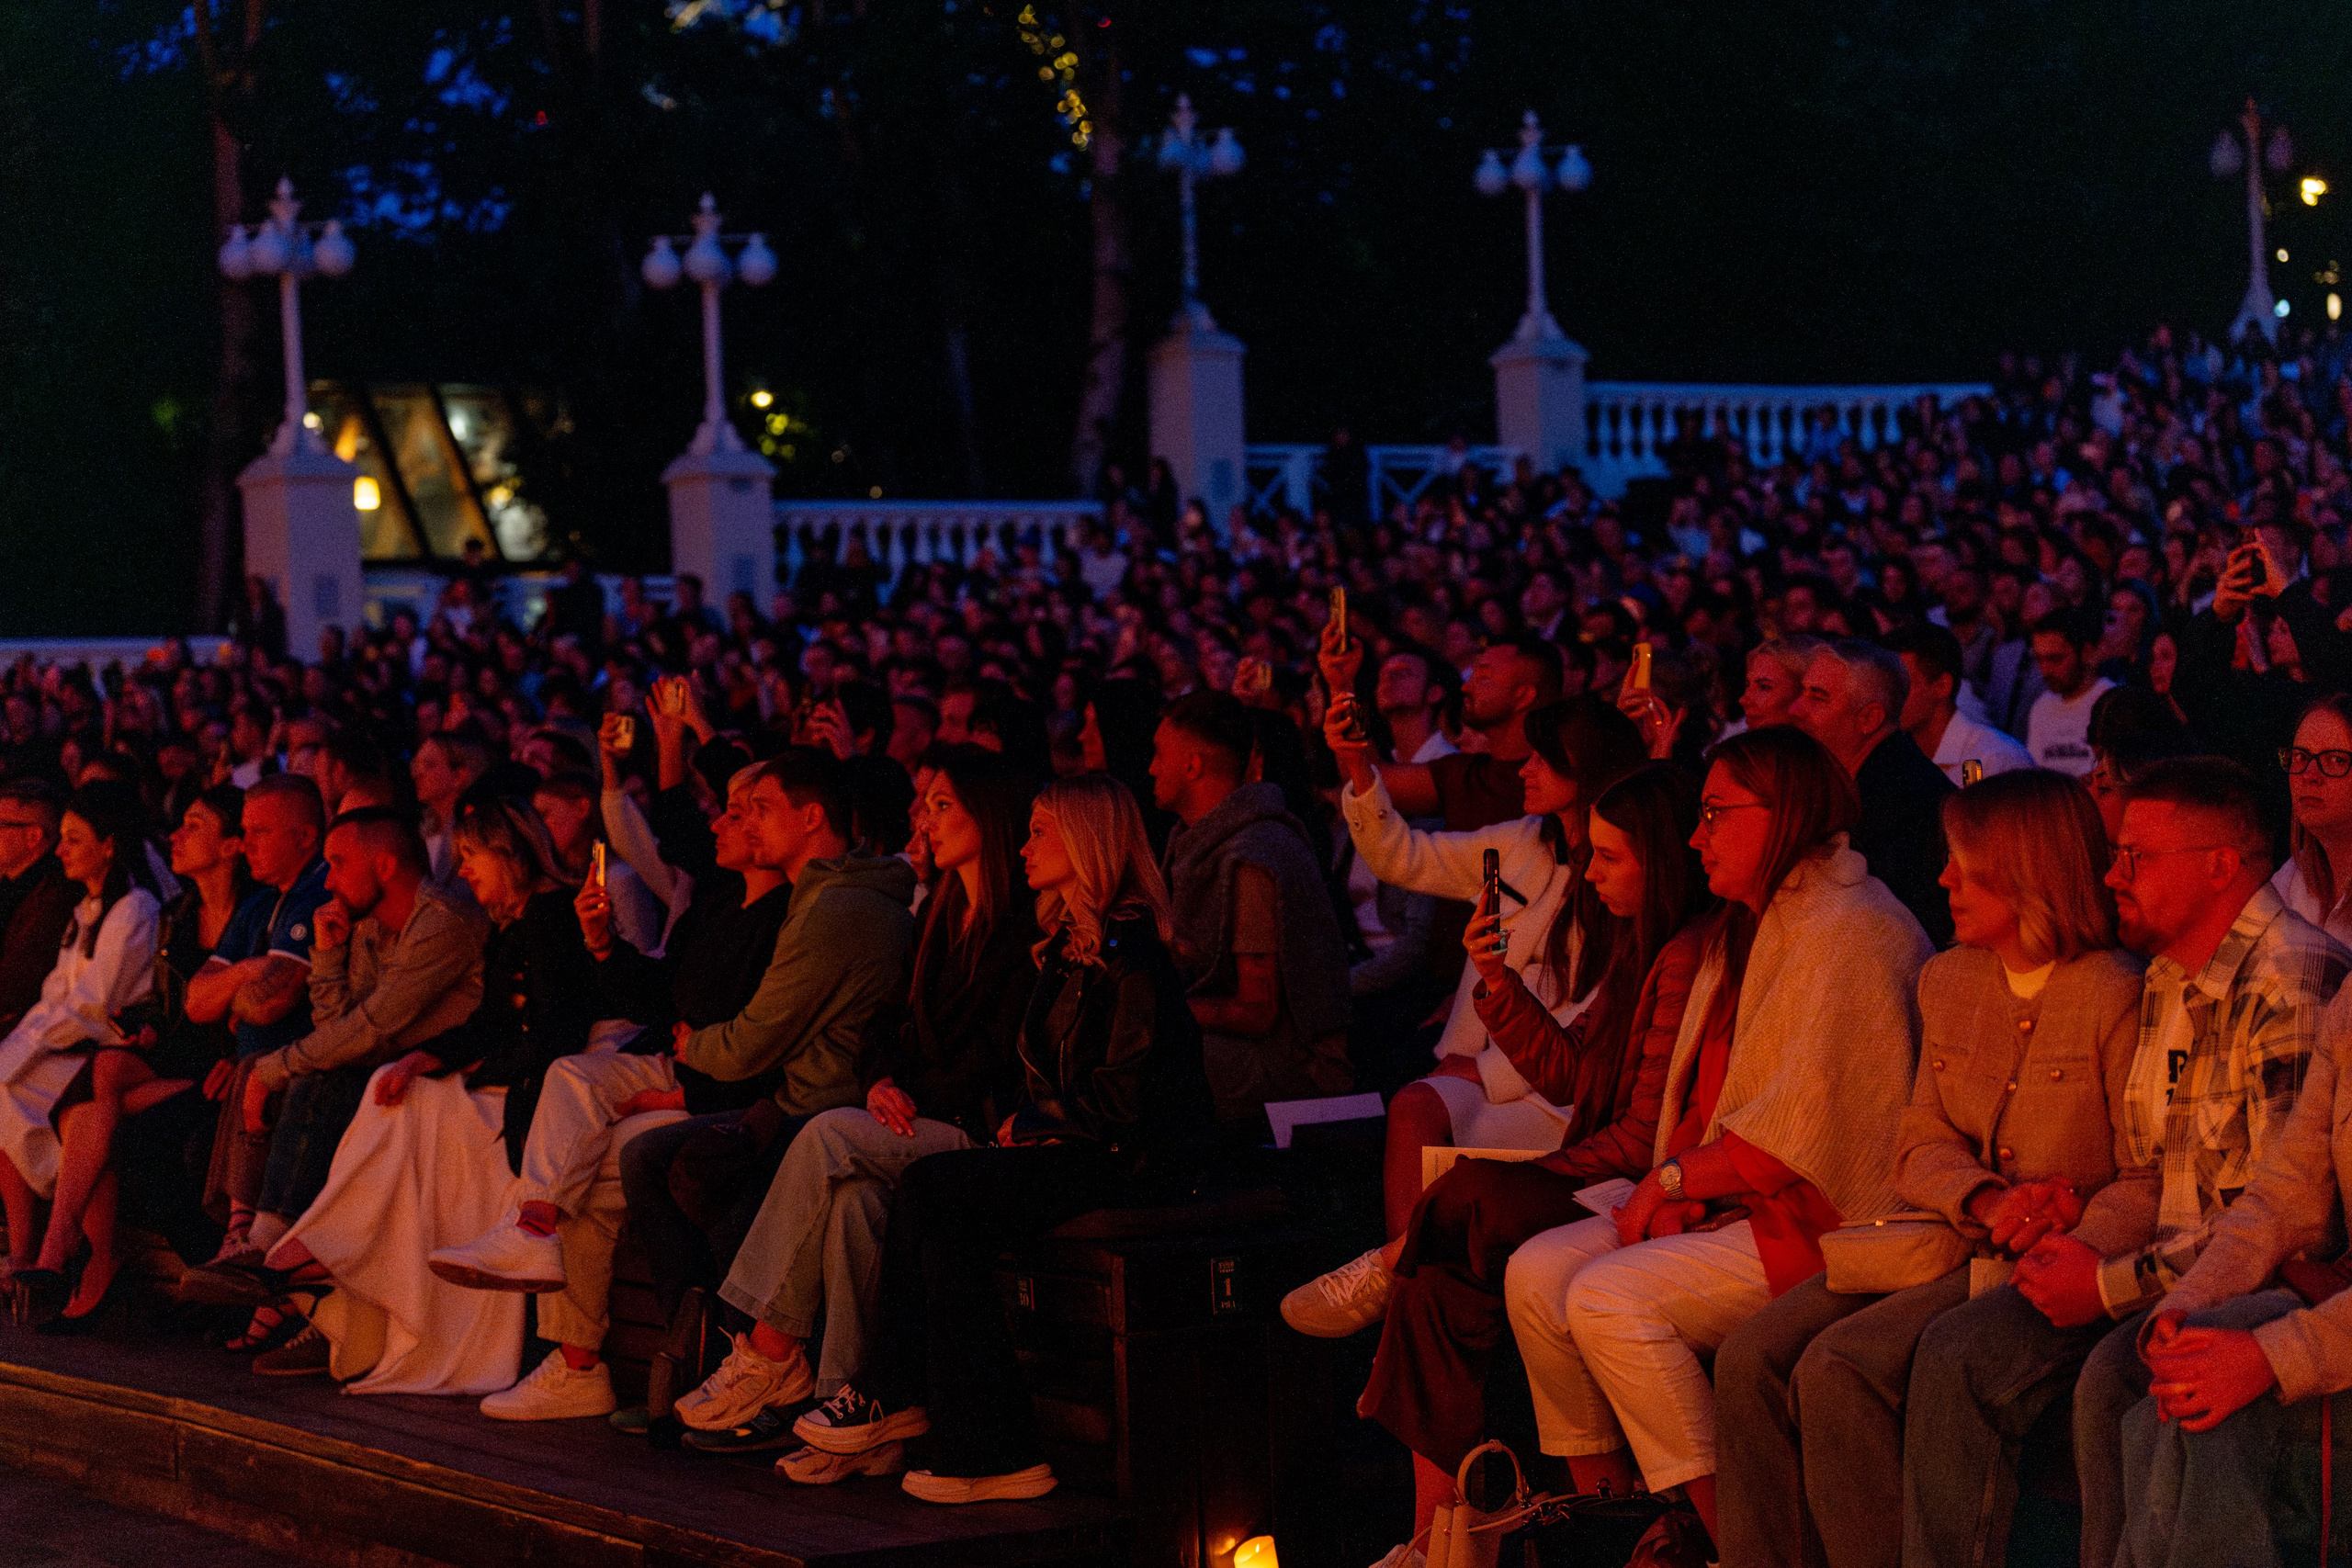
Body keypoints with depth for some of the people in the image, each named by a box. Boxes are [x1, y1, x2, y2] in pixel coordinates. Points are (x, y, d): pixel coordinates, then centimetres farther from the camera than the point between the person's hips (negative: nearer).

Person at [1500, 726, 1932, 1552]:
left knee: (1609, 1298, -24)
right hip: (1730, 1202, 10)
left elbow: (1799, 1134, -20)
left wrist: (1672, 1180, -11)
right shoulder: (1751, 928, 19)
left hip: (1821, 1223, -10)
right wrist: (1673, 1188, -1)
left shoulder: (1846, 931, -15)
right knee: (1536, 1273, -3)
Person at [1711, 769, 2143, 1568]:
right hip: (1947, 1238, 7)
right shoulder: (1947, 981, 13)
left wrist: (2068, 1228, -24)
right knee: (1751, 1358, -14)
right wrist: (1984, 1201, -10)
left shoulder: (2115, 998, -9)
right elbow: (1921, 1145, 11)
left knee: (1839, 1368, -26)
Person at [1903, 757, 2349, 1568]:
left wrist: (2114, 1285, -17)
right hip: (2167, 1269, 9)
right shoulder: (2164, 982, 15)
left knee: (2113, 1377, -34)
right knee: (1958, 1352, -7)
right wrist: (2081, 1249, 0)